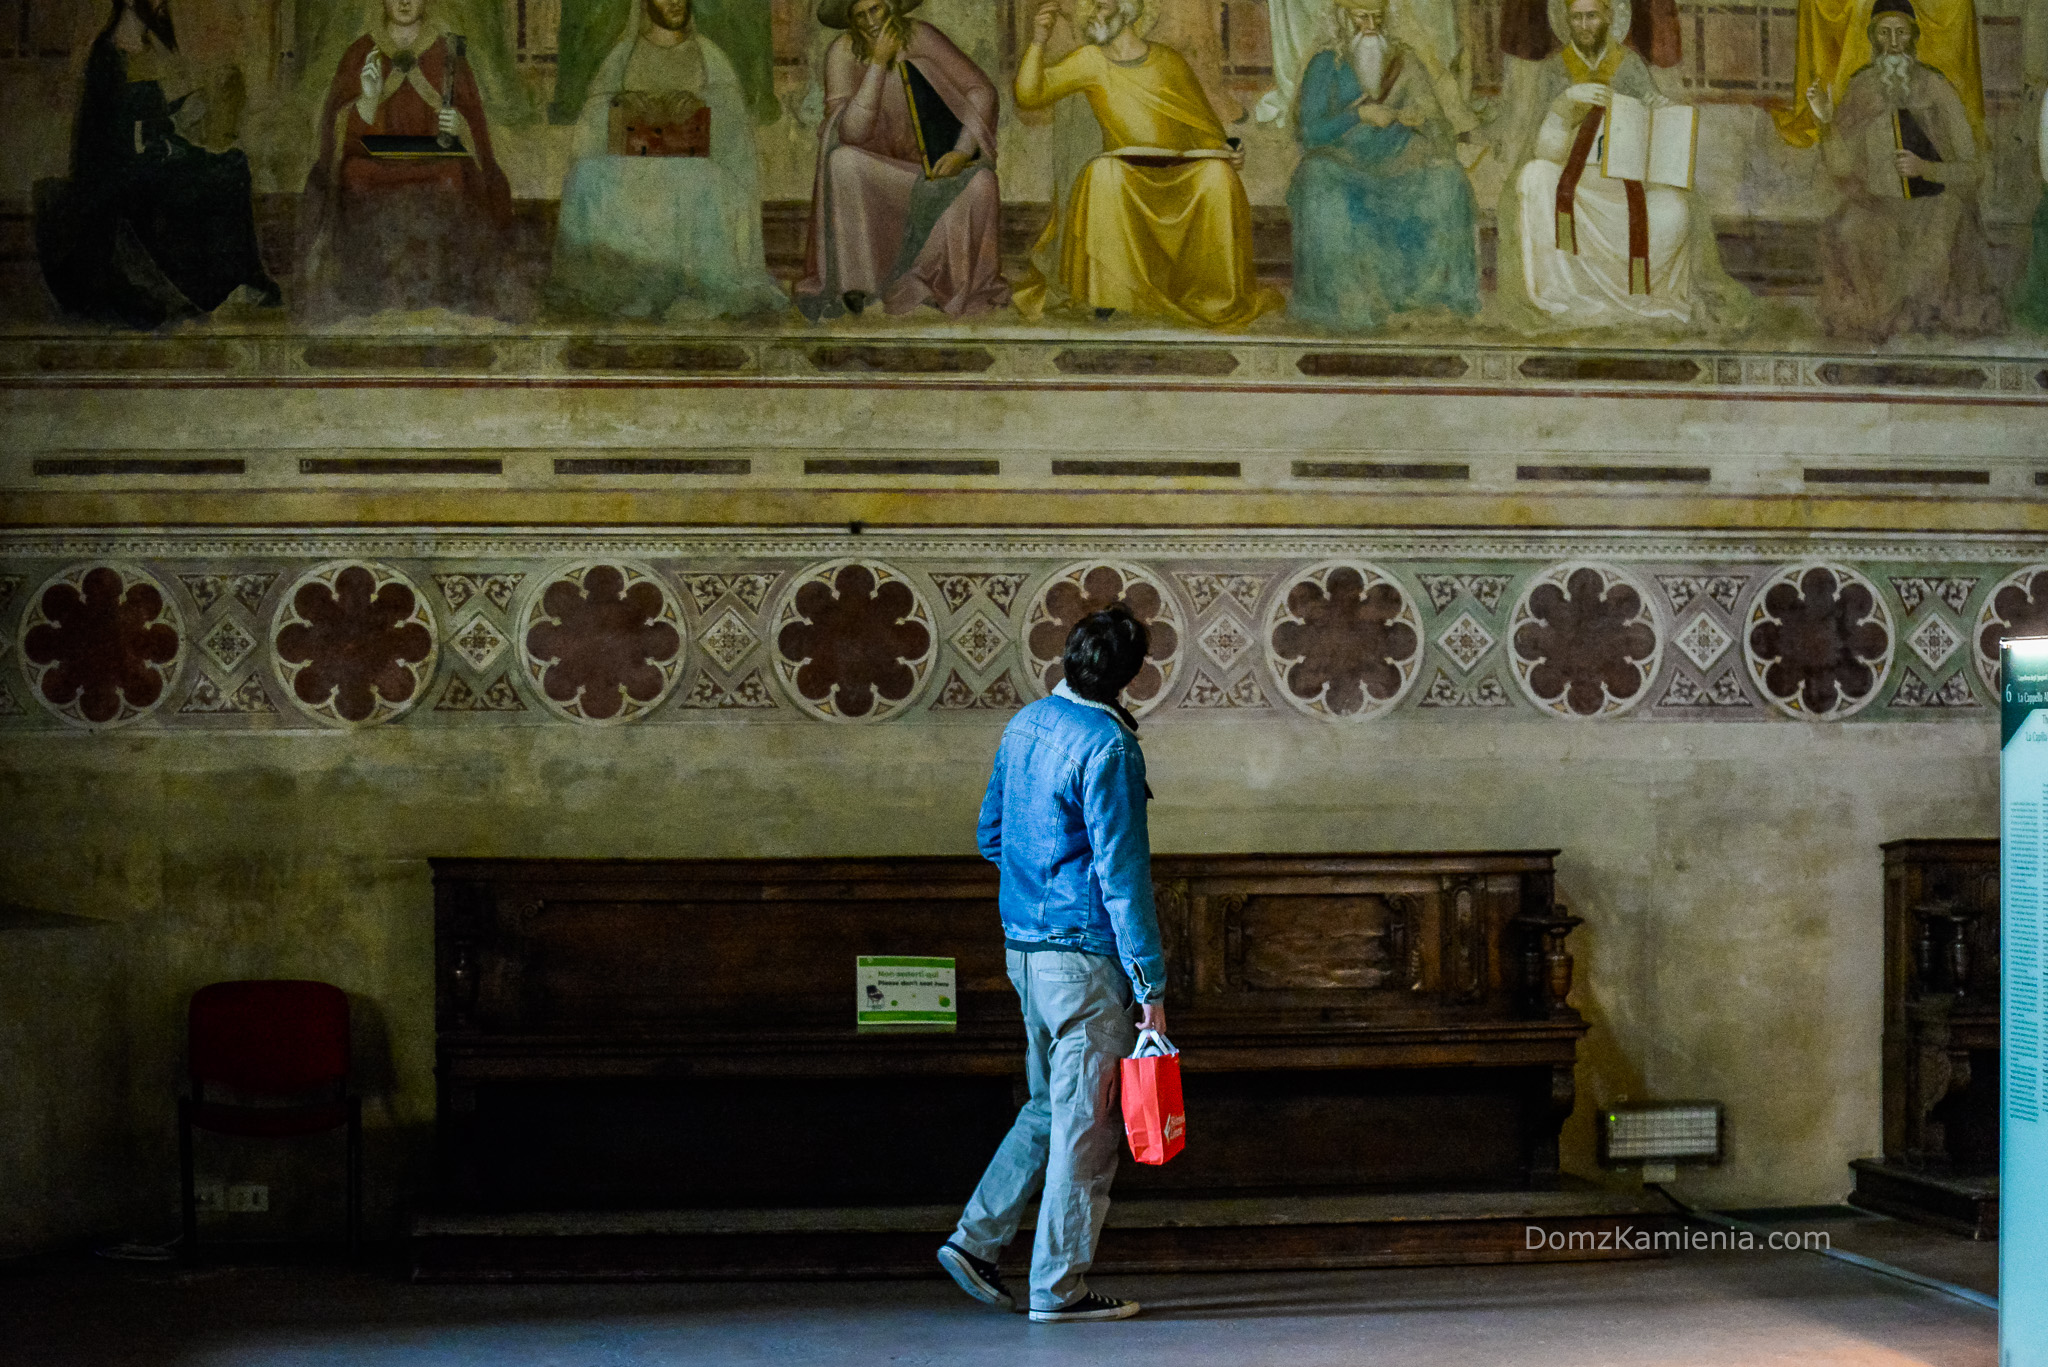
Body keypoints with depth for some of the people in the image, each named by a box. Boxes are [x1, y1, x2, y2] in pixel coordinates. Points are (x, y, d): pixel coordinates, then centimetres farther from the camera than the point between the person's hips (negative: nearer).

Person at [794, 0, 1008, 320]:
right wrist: (878, 63, -29)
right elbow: (853, 132, -25)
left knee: (979, 183, -29)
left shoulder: (920, 37, -13)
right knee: (843, 161, -31)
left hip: (936, 161, 0)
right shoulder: (843, 53, -14)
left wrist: (963, 152, -25)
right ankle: (854, 281, -24)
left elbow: (981, 90, -12)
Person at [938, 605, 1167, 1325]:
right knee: (1086, 1124, 1)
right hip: (1086, 955, -8)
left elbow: (990, 834, 17)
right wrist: (1151, 983, -15)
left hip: (1023, 943, 8)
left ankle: (975, 1238, 16)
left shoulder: (1024, 725, 8)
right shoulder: (1107, 747, -17)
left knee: (1049, 1106, 20)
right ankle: (1058, 1286, 6)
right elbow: (1122, 873, -18)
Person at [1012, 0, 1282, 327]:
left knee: (1217, 175, -29)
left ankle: (1214, 297, -14)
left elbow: (1204, 123, 13)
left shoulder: (1167, 61, 5)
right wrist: (1038, 43, -21)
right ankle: (1108, 289, -20)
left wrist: (1225, 152, -6)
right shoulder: (1090, 62, 3)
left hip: (1181, 176, 1)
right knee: (1102, 173, -35)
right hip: (1127, 178, -1)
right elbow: (1029, 95, -7)